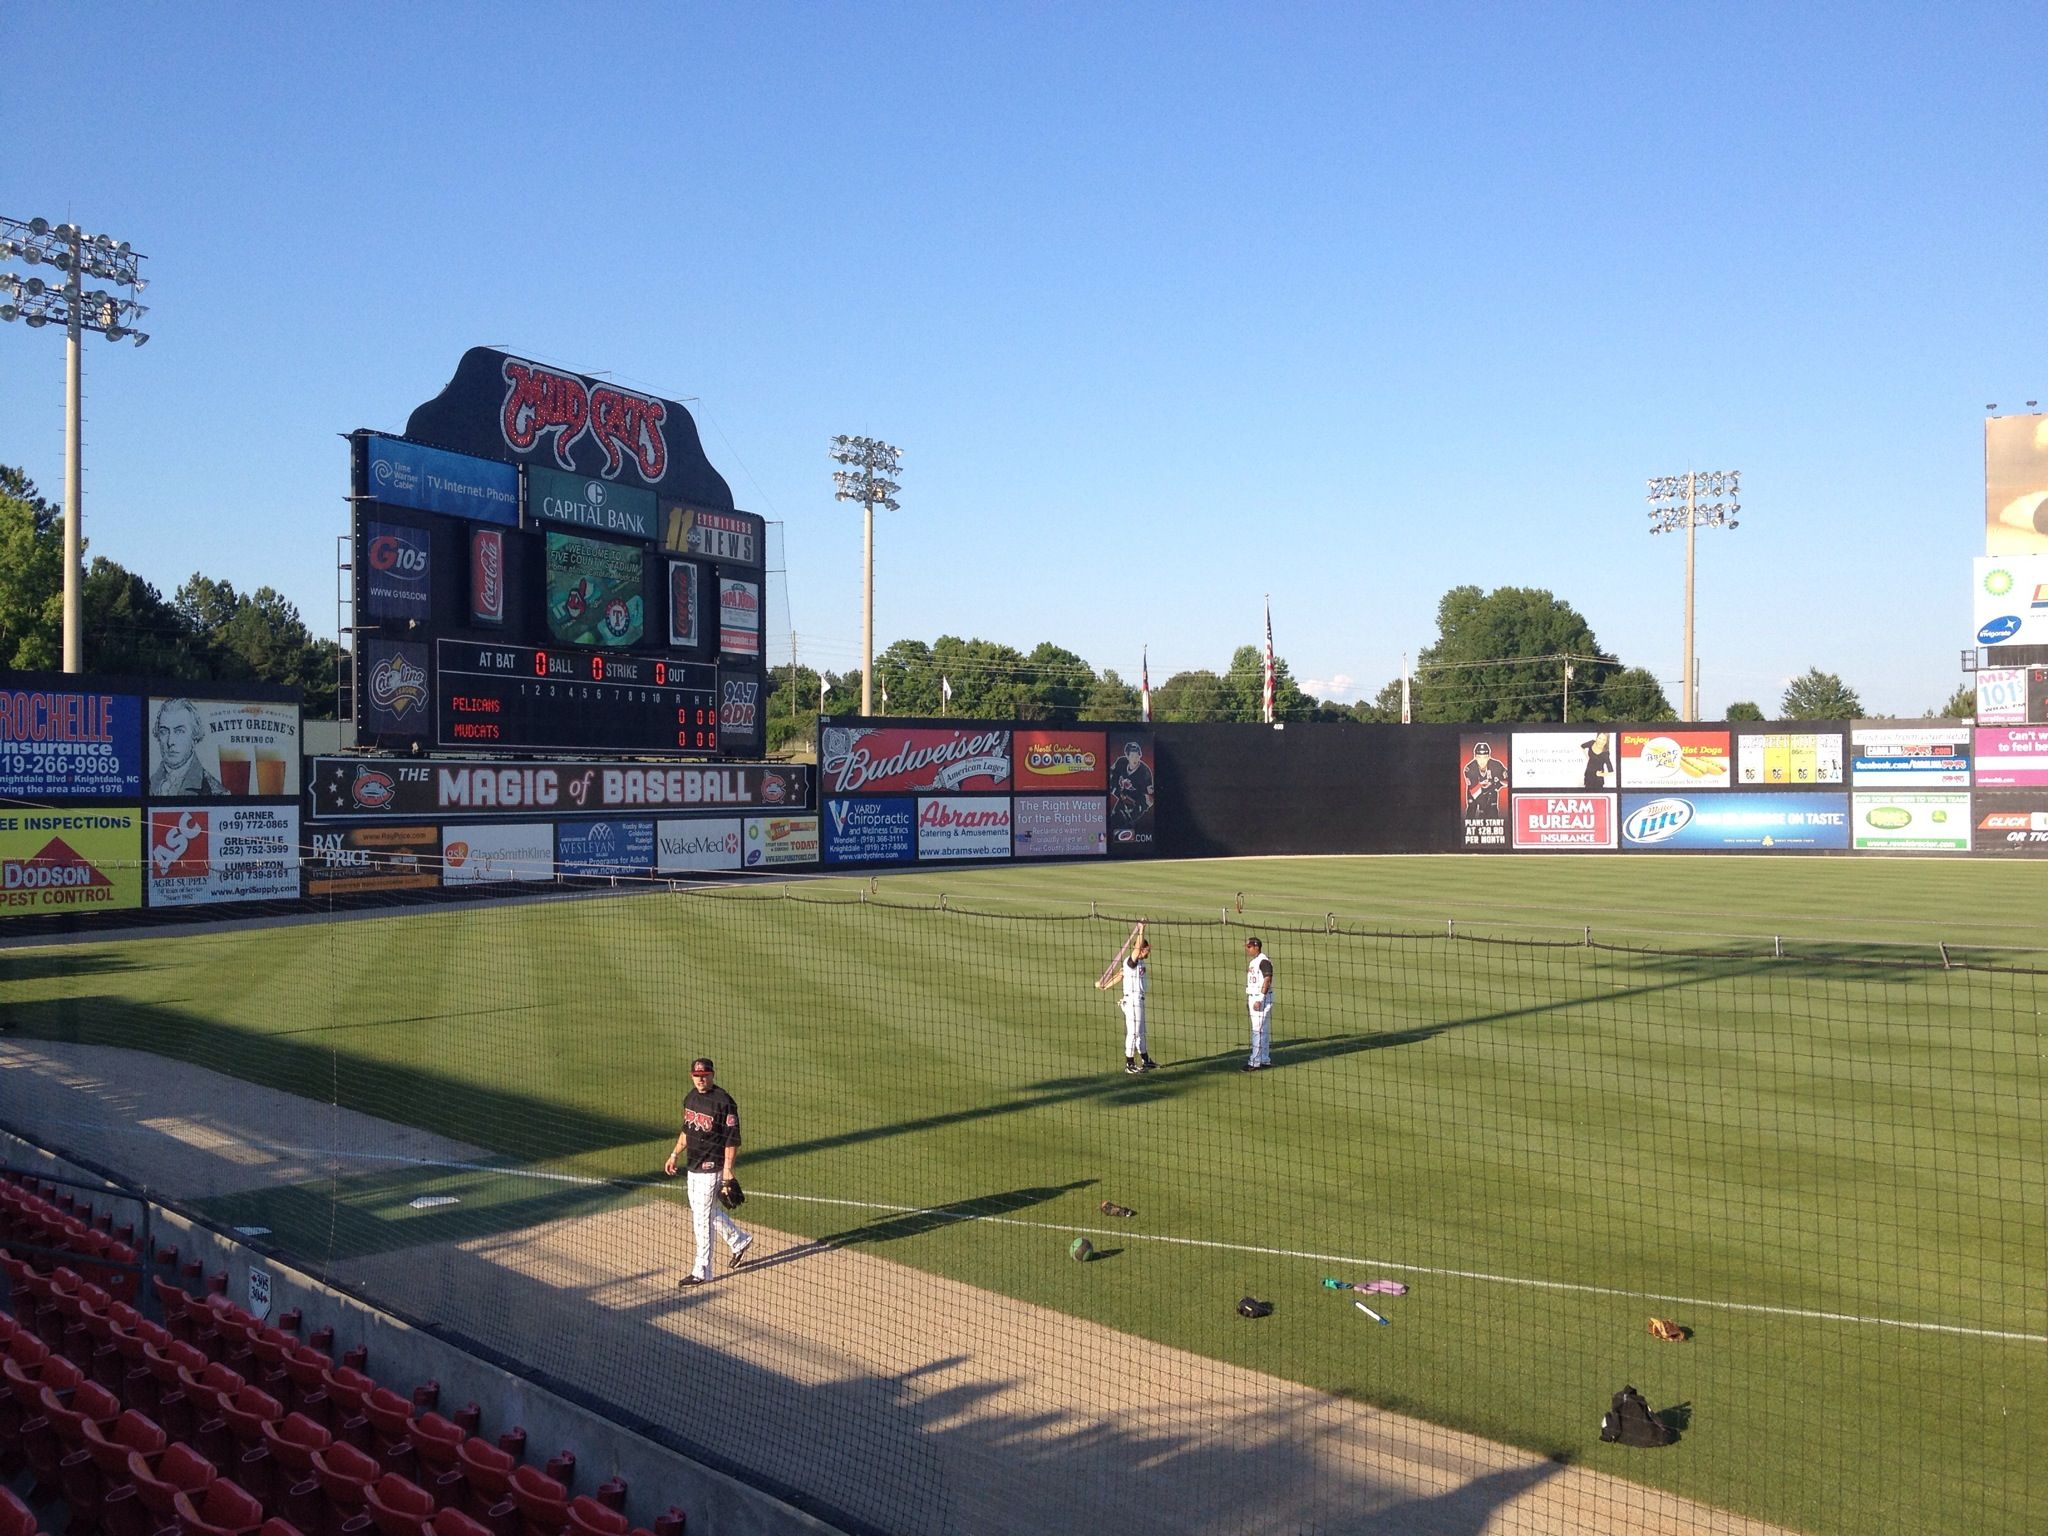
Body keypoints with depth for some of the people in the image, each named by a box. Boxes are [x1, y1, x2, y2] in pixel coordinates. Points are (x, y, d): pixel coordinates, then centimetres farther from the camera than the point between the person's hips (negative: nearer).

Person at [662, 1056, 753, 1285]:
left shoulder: (723, 1101, -18)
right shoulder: (690, 1098, 7)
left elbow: (732, 1139, -18)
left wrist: (728, 1170, -22)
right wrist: (674, 1155, 18)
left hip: (712, 1167, -9)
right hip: (694, 1164, 9)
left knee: (702, 1216, -5)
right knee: (704, 1210, 19)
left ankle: (701, 1271, 4)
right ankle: (739, 1240, 39)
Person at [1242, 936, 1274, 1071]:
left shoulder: (1264, 961, -15)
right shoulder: (1252, 962, 15)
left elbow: (1267, 981, -20)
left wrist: (1260, 1000, -23)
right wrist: (1248, 999, 18)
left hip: (1262, 998, -10)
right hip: (1253, 998, 10)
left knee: (1258, 1030, -9)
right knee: (1262, 1030, 13)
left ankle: (1255, 1063, -9)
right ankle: (1265, 1060, 19)